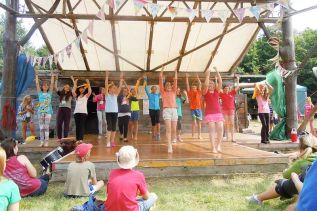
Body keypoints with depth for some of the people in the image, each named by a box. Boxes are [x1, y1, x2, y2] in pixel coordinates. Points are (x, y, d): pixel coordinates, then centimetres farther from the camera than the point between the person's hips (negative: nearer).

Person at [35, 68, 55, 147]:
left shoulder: (49, 93, 9)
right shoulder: (40, 93, 9)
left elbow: (52, 83, 5)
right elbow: (37, 83, 5)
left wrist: (52, 75, 3)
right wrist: (36, 74, 3)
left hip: (48, 112, -1)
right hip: (40, 111, 1)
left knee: (46, 127, -2)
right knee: (41, 127, 3)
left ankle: (46, 142, -1)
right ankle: (42, 142, 9)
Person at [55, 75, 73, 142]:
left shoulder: (70, 94, 6)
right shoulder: (60, 93, 11)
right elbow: (56, 88, 6)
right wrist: (56, 79, 3)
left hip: (67, 109, -2)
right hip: (60, 109, 2)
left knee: (66, 124, 1)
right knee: (58, 123, 0)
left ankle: (65, 138, 6)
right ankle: (59, 137, 9)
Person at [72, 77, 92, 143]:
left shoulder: (86, 96, 9)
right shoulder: (76, 96, 15)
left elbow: (89, 92, -12)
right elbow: (73, 92, -4)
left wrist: (88, 84, -16)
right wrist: (75, 84, -7)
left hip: (83, 112, -3)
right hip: (76, 112, 3)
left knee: (82, 126, -8)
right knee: (77, 126, 3)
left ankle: (81, 139, -13)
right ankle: (77, 139, 6)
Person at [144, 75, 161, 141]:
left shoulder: (158, 95, 11)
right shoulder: (149, 95, 6)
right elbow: (146, 89, -3)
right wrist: (145, 80, -12)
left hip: (157, 109, 1)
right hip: (151, 109, 0)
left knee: (157, 121, -19)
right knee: (153, 123, 4)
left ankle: (158, 134, -22)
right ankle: (153, 135, 16)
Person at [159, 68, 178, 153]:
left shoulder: (173, 92, 20)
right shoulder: (163, 92, 12)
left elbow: (175, 81, 17)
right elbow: (161, 81, 7)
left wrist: (175, 72, 16)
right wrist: (162, 71, 7)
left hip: (174, 110, 4)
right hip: (166, 110, -4)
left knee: (174, 130, 2)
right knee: (168, 129, -12)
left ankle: (170, 143, 22)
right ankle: (169, 146, -11)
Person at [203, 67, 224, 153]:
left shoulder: (216, 91, 13)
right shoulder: (205, 92, 4)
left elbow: (220, 82, 1)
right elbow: (206, 85, -15)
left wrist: (217, 71, -3)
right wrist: (207, 75, -11)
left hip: (218, 113, 3)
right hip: (209, 113, -3)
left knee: (220, 129, -7)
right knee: (212, 130, -7)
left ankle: (218, 145, 13)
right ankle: (213, 147, -3)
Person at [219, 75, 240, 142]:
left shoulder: (232, 93, 5)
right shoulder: (222, 94, 1)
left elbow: (237, 87, 8)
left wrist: (237, 80, 4)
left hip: (231, 110, 1)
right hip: (224, 110, -1)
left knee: (232, 124, -1)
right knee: (226, 124, 3)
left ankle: (232, 138, 0)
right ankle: (227, 137, 8)